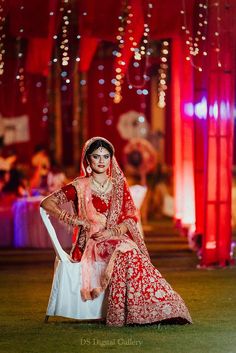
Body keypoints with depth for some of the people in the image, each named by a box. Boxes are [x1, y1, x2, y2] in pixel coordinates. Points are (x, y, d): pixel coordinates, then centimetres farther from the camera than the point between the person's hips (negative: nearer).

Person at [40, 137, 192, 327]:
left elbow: (131, 217, 9)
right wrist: (75, 220, -10)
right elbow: (47, 203, 2)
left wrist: (113, 231, -10)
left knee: (129, 251, -33)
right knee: (125, 250, -33)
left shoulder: (119, 185, 16)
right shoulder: (80, 186, 6)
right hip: (90, 243, -3)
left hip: (118, 239, 3)